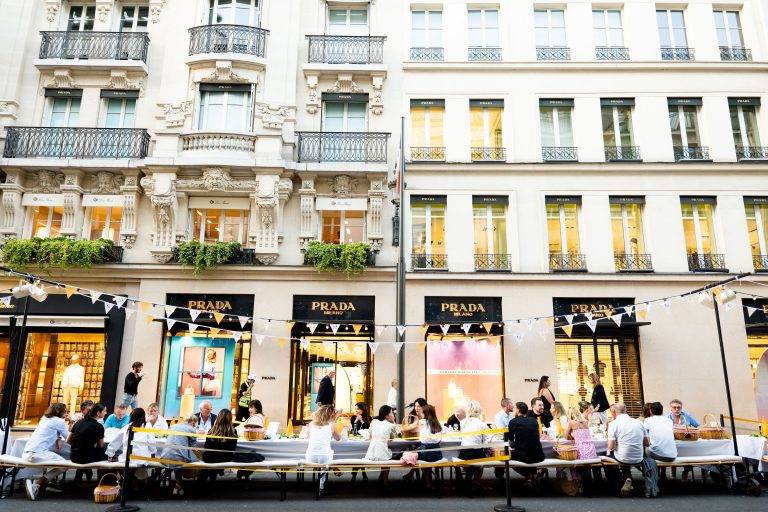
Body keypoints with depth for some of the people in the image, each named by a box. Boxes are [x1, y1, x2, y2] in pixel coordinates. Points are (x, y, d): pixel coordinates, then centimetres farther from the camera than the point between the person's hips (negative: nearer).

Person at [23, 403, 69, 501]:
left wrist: (59, 439, 7)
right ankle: (36, 483, -10)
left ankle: (44, 484, 17)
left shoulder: (45, 418, 23)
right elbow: (68, 437, 6)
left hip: (27, 452, 9)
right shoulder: (59, 421, -2)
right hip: (37, 453, -9)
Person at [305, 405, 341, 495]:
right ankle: (322, 487, 33)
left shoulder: (311, 424, 6)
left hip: (311, 458, 2)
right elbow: (338, 438, 15)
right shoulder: (330, 425, -1)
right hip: (325, 458, -2)